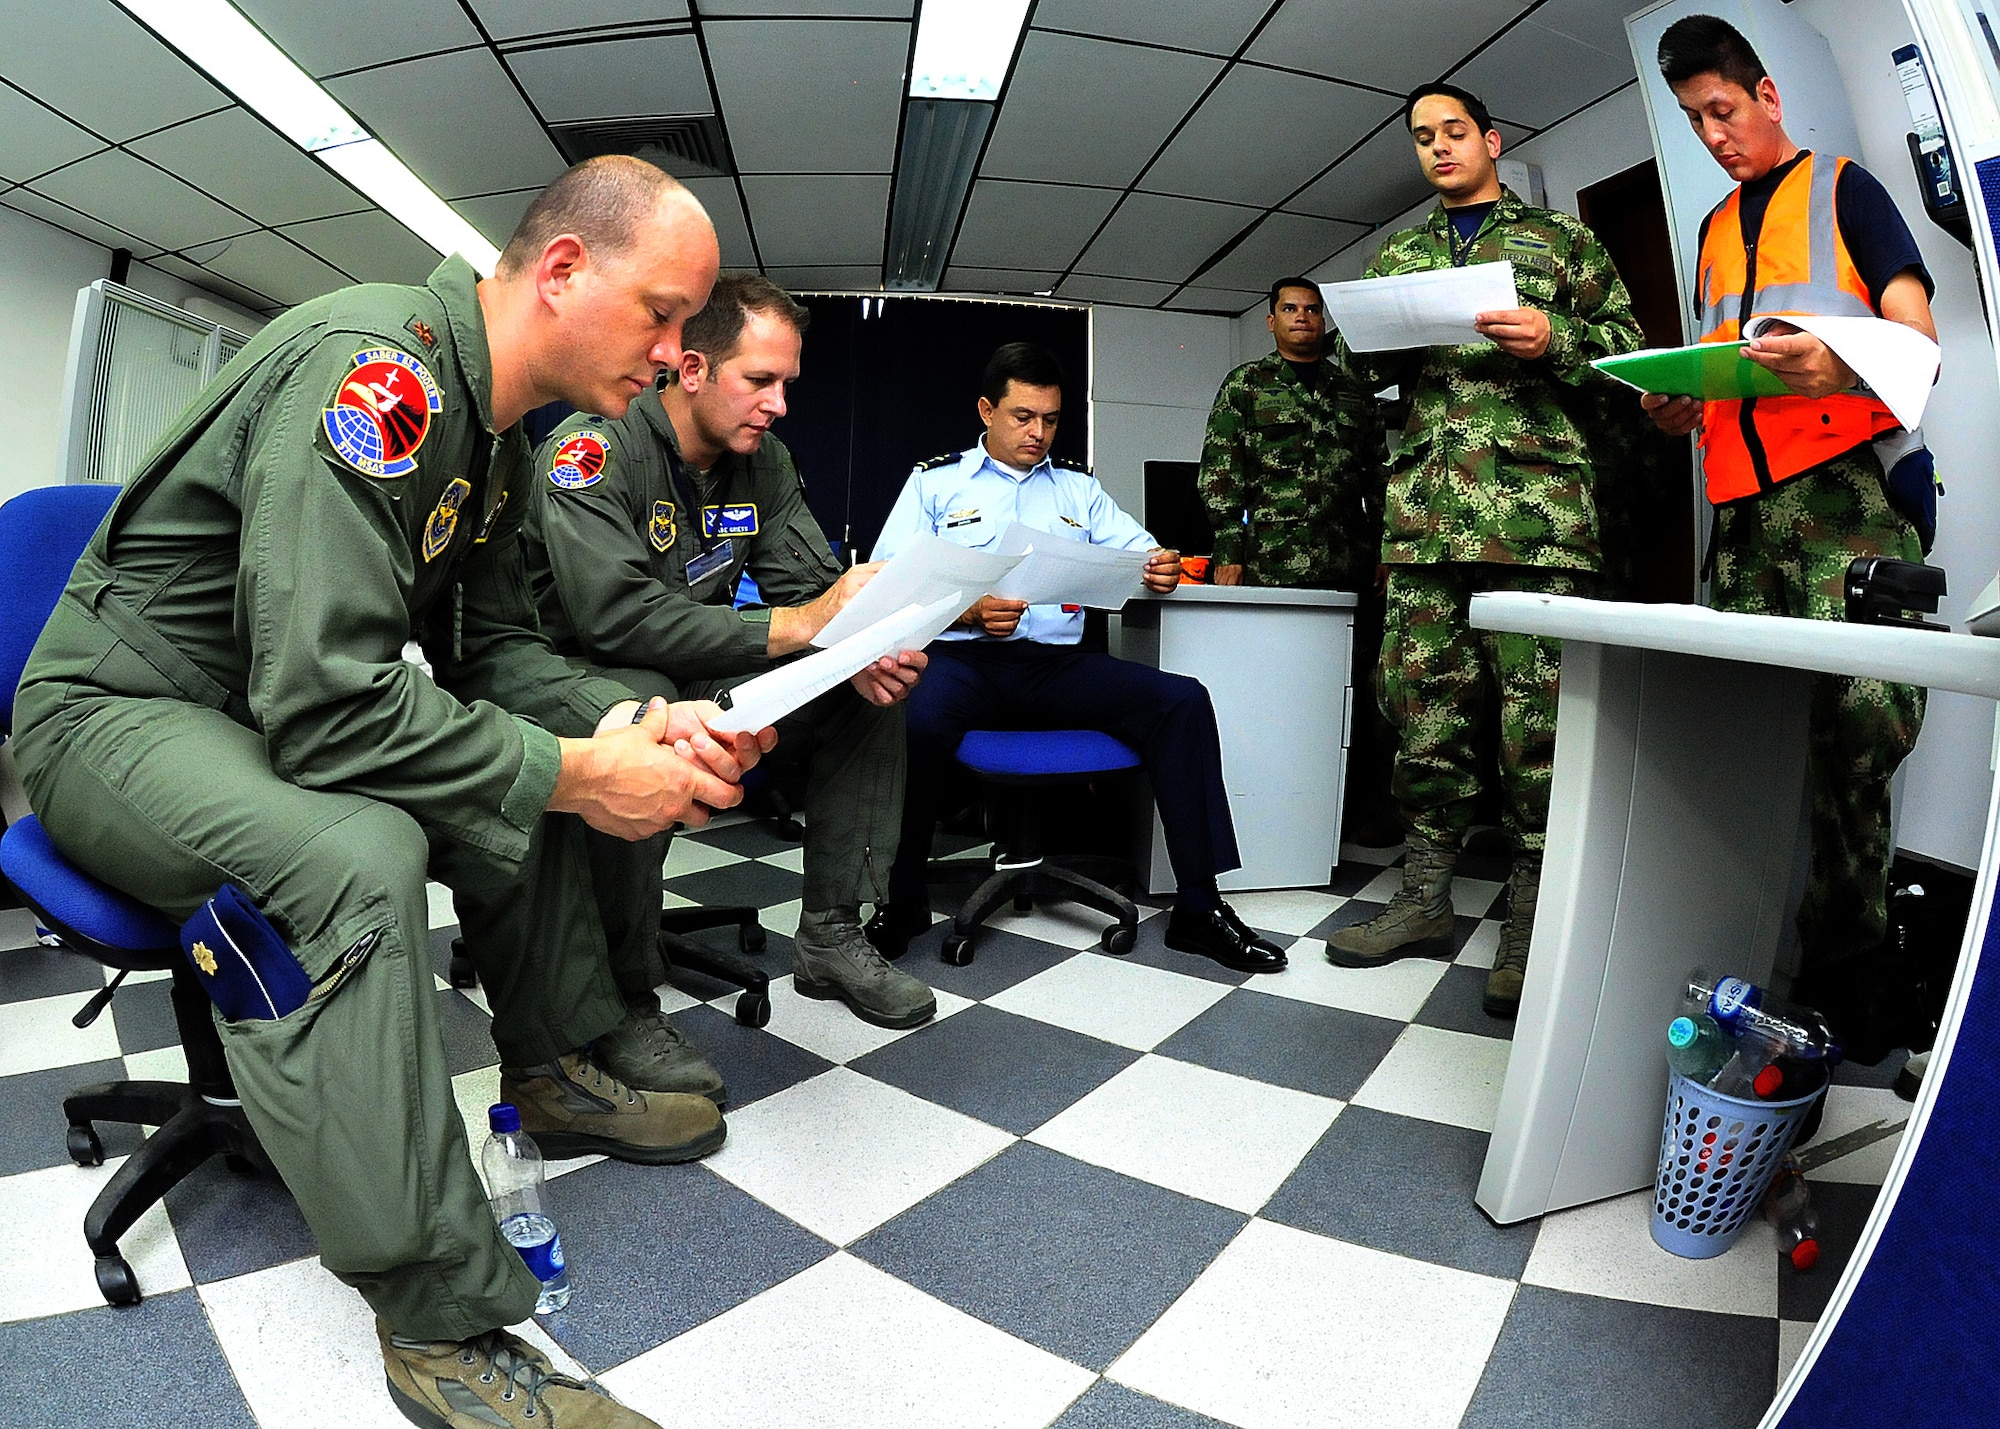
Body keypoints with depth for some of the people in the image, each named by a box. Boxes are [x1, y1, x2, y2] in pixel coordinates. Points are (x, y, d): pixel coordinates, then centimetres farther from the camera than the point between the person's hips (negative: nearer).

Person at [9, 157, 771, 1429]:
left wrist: (635, 723, -11)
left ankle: (555, 1072, 15)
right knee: (351, 855, -37)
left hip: (283, 709, 10)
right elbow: (326, 705, -34)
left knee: (554, 756, 6)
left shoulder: (498, 431, 3)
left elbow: (490, 647, 7)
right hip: (118, 708, -10)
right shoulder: (376, 367, -27)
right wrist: (580, 774, -28)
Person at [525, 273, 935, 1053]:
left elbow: (810, 584, 1)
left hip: (701, 679, 7)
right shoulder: (595, 449, -19)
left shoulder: (763, 460, 4)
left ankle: (831, 937, -1)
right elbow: (618, 616, -32)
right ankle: (620, 1003, -25)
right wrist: (802, 625, -35)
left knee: (878, 681, -7)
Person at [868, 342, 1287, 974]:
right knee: (915, 720, -37)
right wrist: (968, 611, -15)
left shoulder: (1079, 488, 23)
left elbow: (1138, 552, 12)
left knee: (1183, 699, -20)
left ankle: (1198, 909, -14)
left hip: (1058, 662, 3)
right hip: (962, 659, -3)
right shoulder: (935, 482, 13)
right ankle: (902, 903, -13)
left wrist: (1160, 567, -13)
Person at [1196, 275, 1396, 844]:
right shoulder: (1245, 385, 10)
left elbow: (1379, 477, 18)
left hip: (1353, 569, 4)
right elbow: (1220, 473, 2)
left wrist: (1385, 551, 10)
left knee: (1360, 685, 3)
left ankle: (1367, 805, 11)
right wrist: (1227, 552, -8)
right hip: (1276, 569, -3)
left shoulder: (1356, 392, 20)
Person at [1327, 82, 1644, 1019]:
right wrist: (1377, 345, 2)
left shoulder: (1561, 239, 17)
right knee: (1421, 697, 0)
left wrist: (1553, 340, -8)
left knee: (1539, 710, -7)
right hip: (1423, 510, 3)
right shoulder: (1396, 257, 25)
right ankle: (1425, 897, 9)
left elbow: (1626, 344, 12)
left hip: (1539, 507, -3)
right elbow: (1363, 368, 25)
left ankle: (1531, 920, 1)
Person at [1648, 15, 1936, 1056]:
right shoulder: (1716, 229, 27)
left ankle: (1842, 965, -9)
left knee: (1865, 712, -18)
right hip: (1743, 511, 5)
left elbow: (1918, 345, 1)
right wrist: (1681, 410, 6)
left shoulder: (1842, 188, 12)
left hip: (1847, 492, -5)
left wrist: (1837, 368, -21)